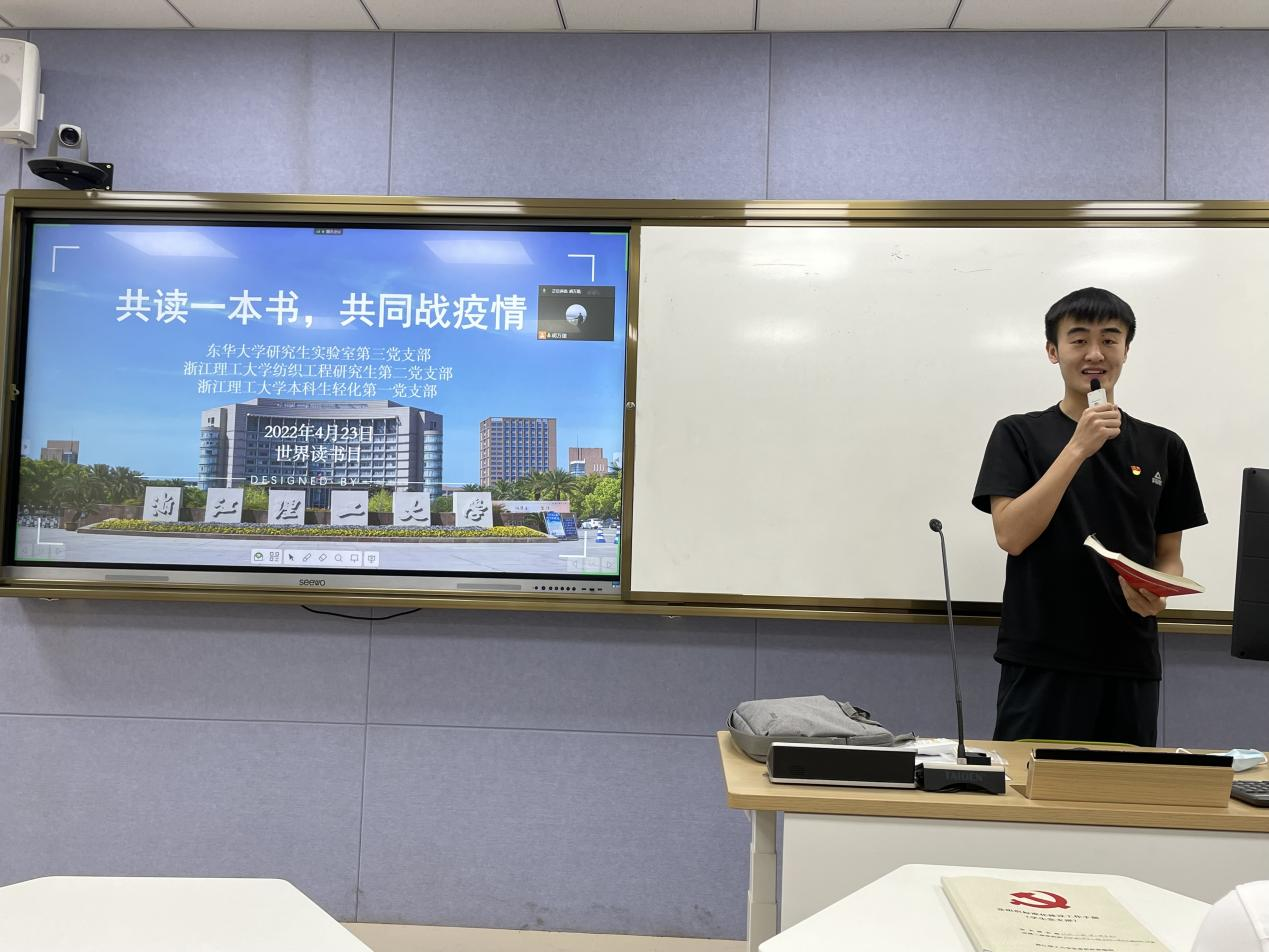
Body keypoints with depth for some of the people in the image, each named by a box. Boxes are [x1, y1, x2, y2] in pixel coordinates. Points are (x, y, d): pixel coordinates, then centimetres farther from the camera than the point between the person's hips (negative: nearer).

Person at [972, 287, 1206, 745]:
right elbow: (1010, 535, -12)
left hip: (1130, 663, 3)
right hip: (1039, 663, -3)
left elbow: (1168, 556, 13)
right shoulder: (1019, 435, 0)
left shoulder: (1163, 447, 9)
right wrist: (1078, 448, -16)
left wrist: (1157, 593, -10)